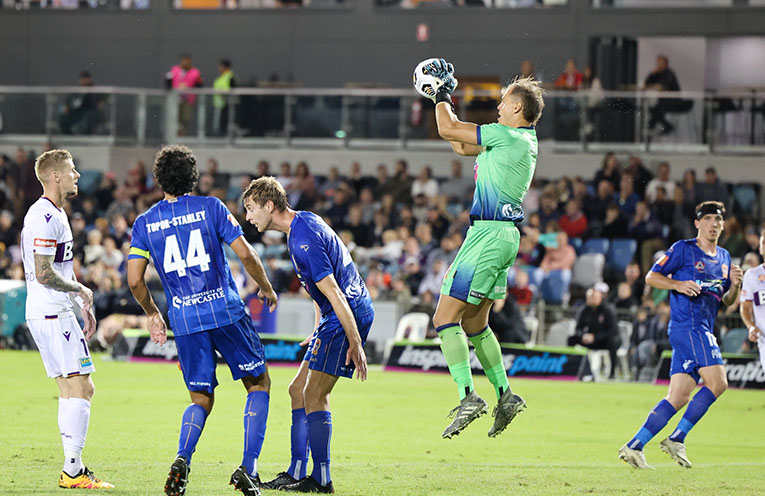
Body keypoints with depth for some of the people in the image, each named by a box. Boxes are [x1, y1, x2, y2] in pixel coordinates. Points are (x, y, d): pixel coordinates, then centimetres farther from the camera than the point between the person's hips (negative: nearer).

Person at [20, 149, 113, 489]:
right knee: (81, 388, -11)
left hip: (55, 313, 11)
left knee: (71, 390, 11)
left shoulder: (55, 213, 18)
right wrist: (81, 290, -8)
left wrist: (81, 305, 25)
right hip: (51, 315, -11)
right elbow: (44, 273, -22)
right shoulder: (46, 218, -16)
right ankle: (72, 470, -11)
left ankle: (72, 469, 12)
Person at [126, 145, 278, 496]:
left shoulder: (145, 223, 6)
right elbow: (245, 254, -5)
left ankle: (182, 458, -16)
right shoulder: (211, 207, 1)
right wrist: (266, 288, 12)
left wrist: (152, 314, 19)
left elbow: (135, 280, 1)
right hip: (226, 311, -2)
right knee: (259, 384, 12)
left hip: (184, 321, 2)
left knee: (201, 400, 13)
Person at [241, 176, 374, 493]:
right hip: (334, 318, 11)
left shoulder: (303, 239, -21)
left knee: (313, 395, -10)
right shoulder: (304, 221, 12)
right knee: (299, 390, 12)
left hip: (347, 316, -11)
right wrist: (319, 330, 22)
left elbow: (334, 294, -24)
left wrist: (355, 344, -24)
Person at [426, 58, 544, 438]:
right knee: (474, 323, 18)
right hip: (504, 235, 10)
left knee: (445, 317, -10)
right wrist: (443, 97, 25)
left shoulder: (508, 136, -14)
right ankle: (505, 395, 18)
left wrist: (443, 95, 7)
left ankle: (467, 397, -17)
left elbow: (447, 129, -11)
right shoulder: (523, 141, 15)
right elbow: (461, 146, 25)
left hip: (489, 234, -10)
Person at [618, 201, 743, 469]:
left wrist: (735, 285, 2)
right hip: (687, 325, -8)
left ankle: (634, 446, 0)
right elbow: (651, 277, -1)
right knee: (717, 382, -18)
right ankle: (676, 439, -12)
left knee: (679, 397, 1)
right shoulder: (683, 249, -1)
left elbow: (727, 301, 23)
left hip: (704, 331, 8)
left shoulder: (724, 257, 20)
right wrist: (678, 284, -17)